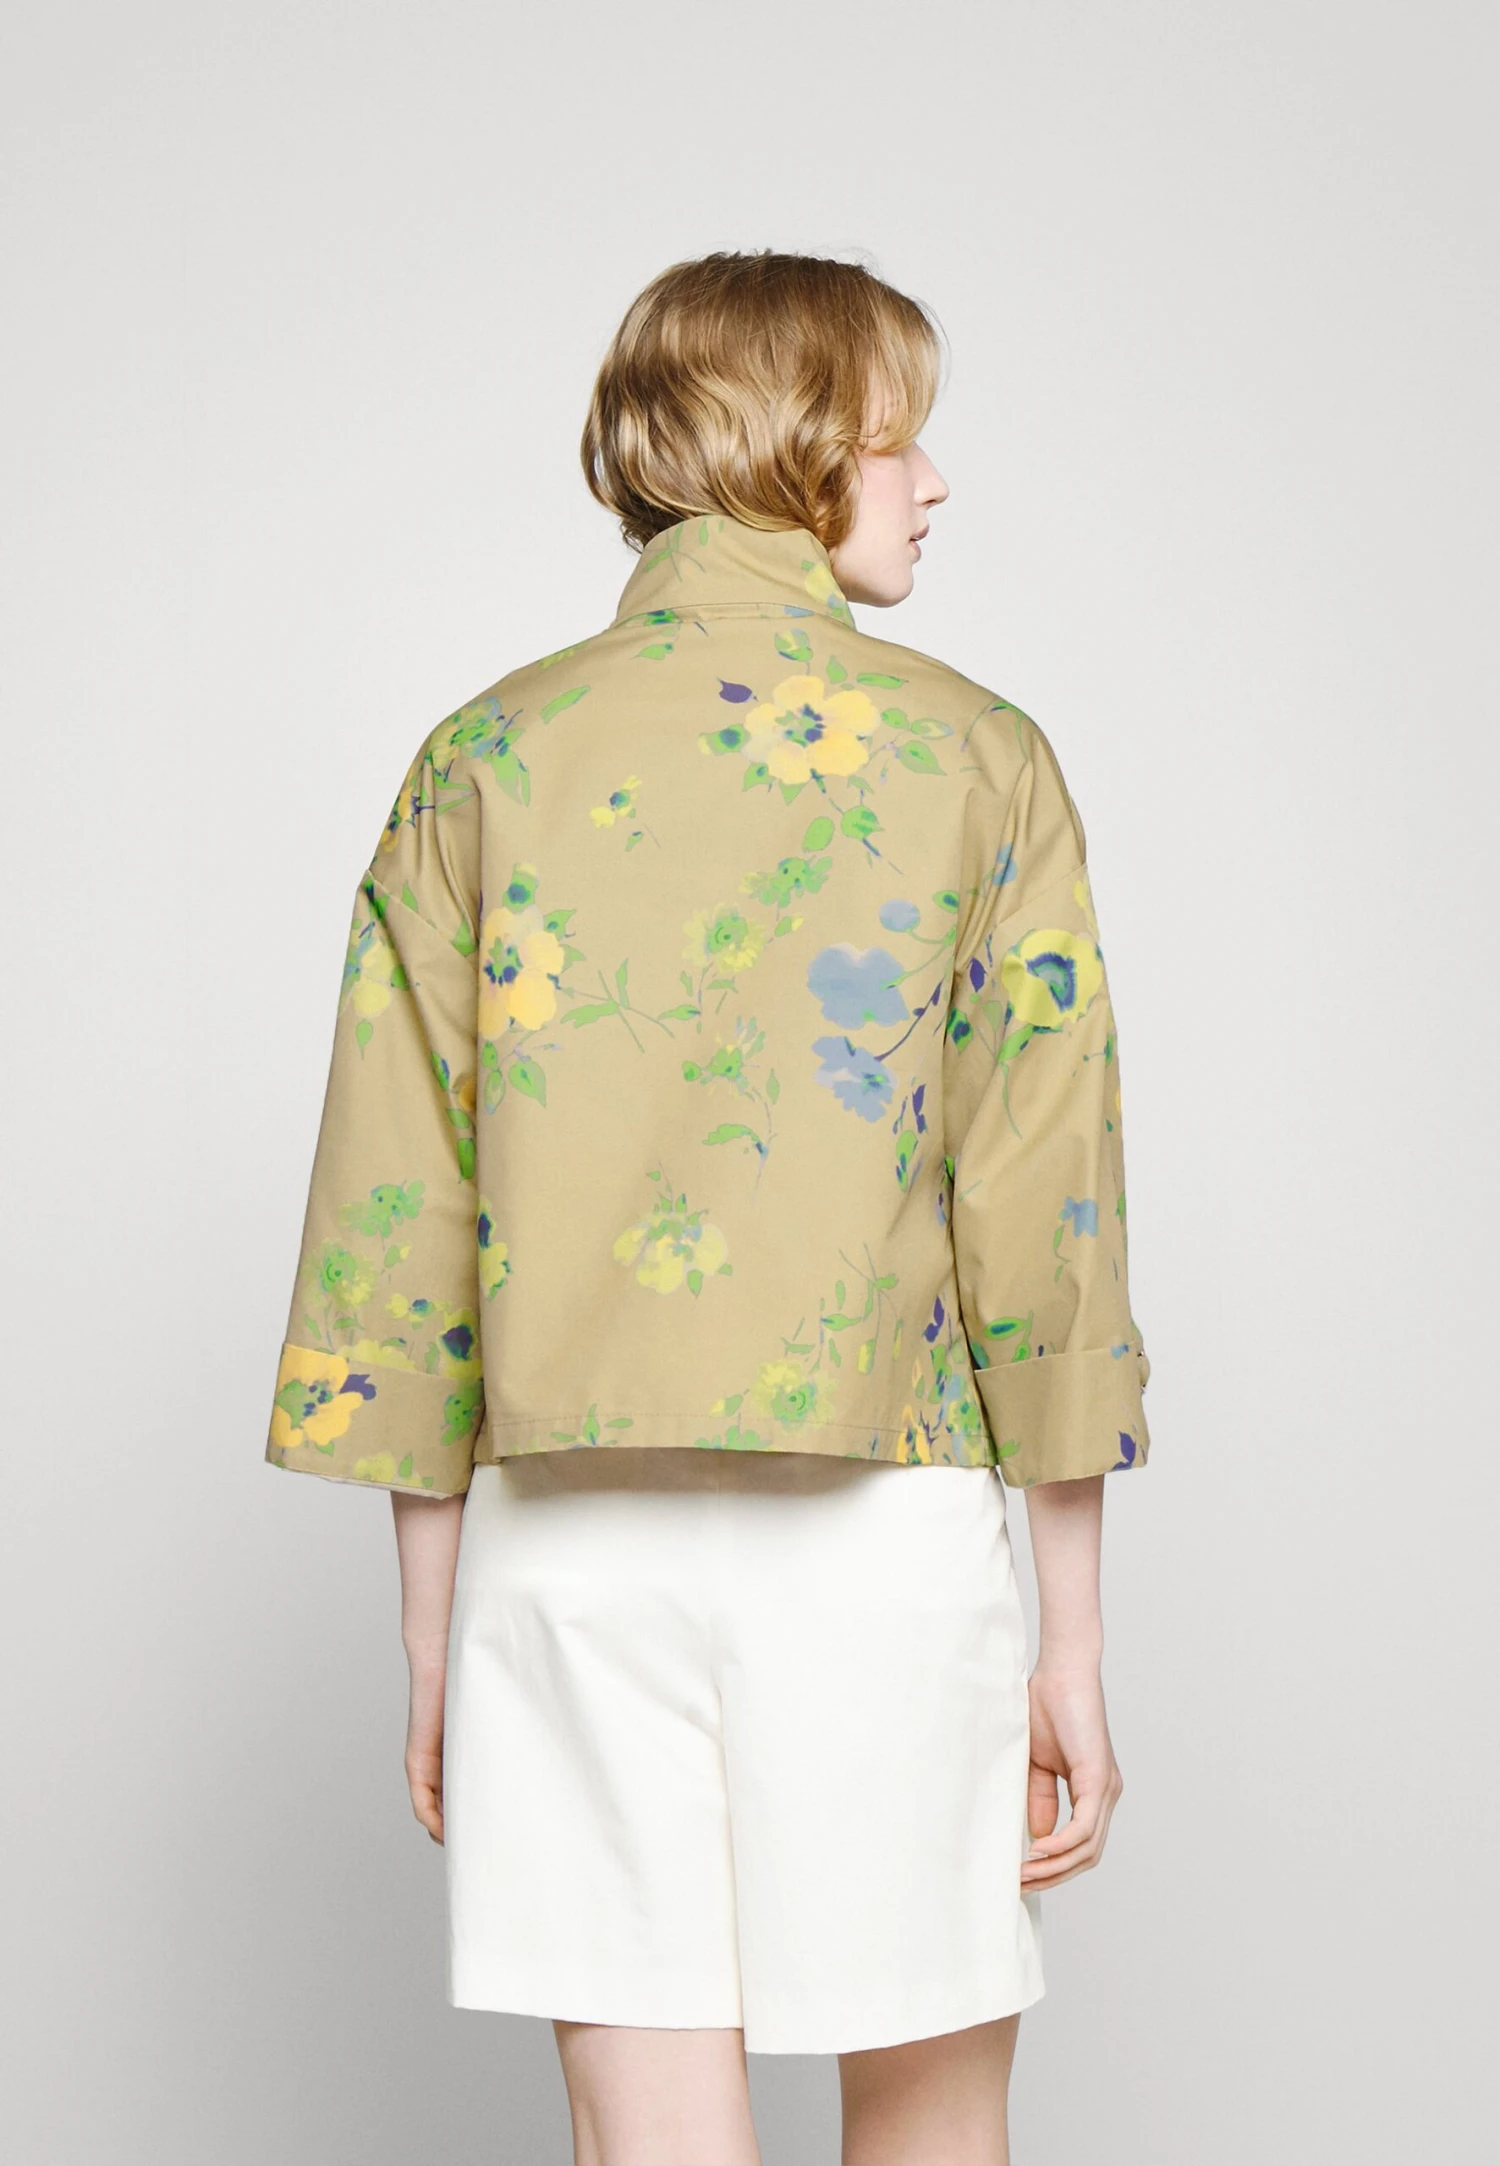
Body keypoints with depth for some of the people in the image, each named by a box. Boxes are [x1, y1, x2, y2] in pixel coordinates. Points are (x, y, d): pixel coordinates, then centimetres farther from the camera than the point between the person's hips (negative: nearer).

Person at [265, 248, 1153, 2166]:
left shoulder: (485, 757, 4)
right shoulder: (973, 756, -2)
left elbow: (405, 1230, 2)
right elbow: (1042, 1223, -5)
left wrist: (434, 1648, 9)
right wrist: (1071, 1647, 2)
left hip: (566, 1530, 2)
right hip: (880, 1517, -1)